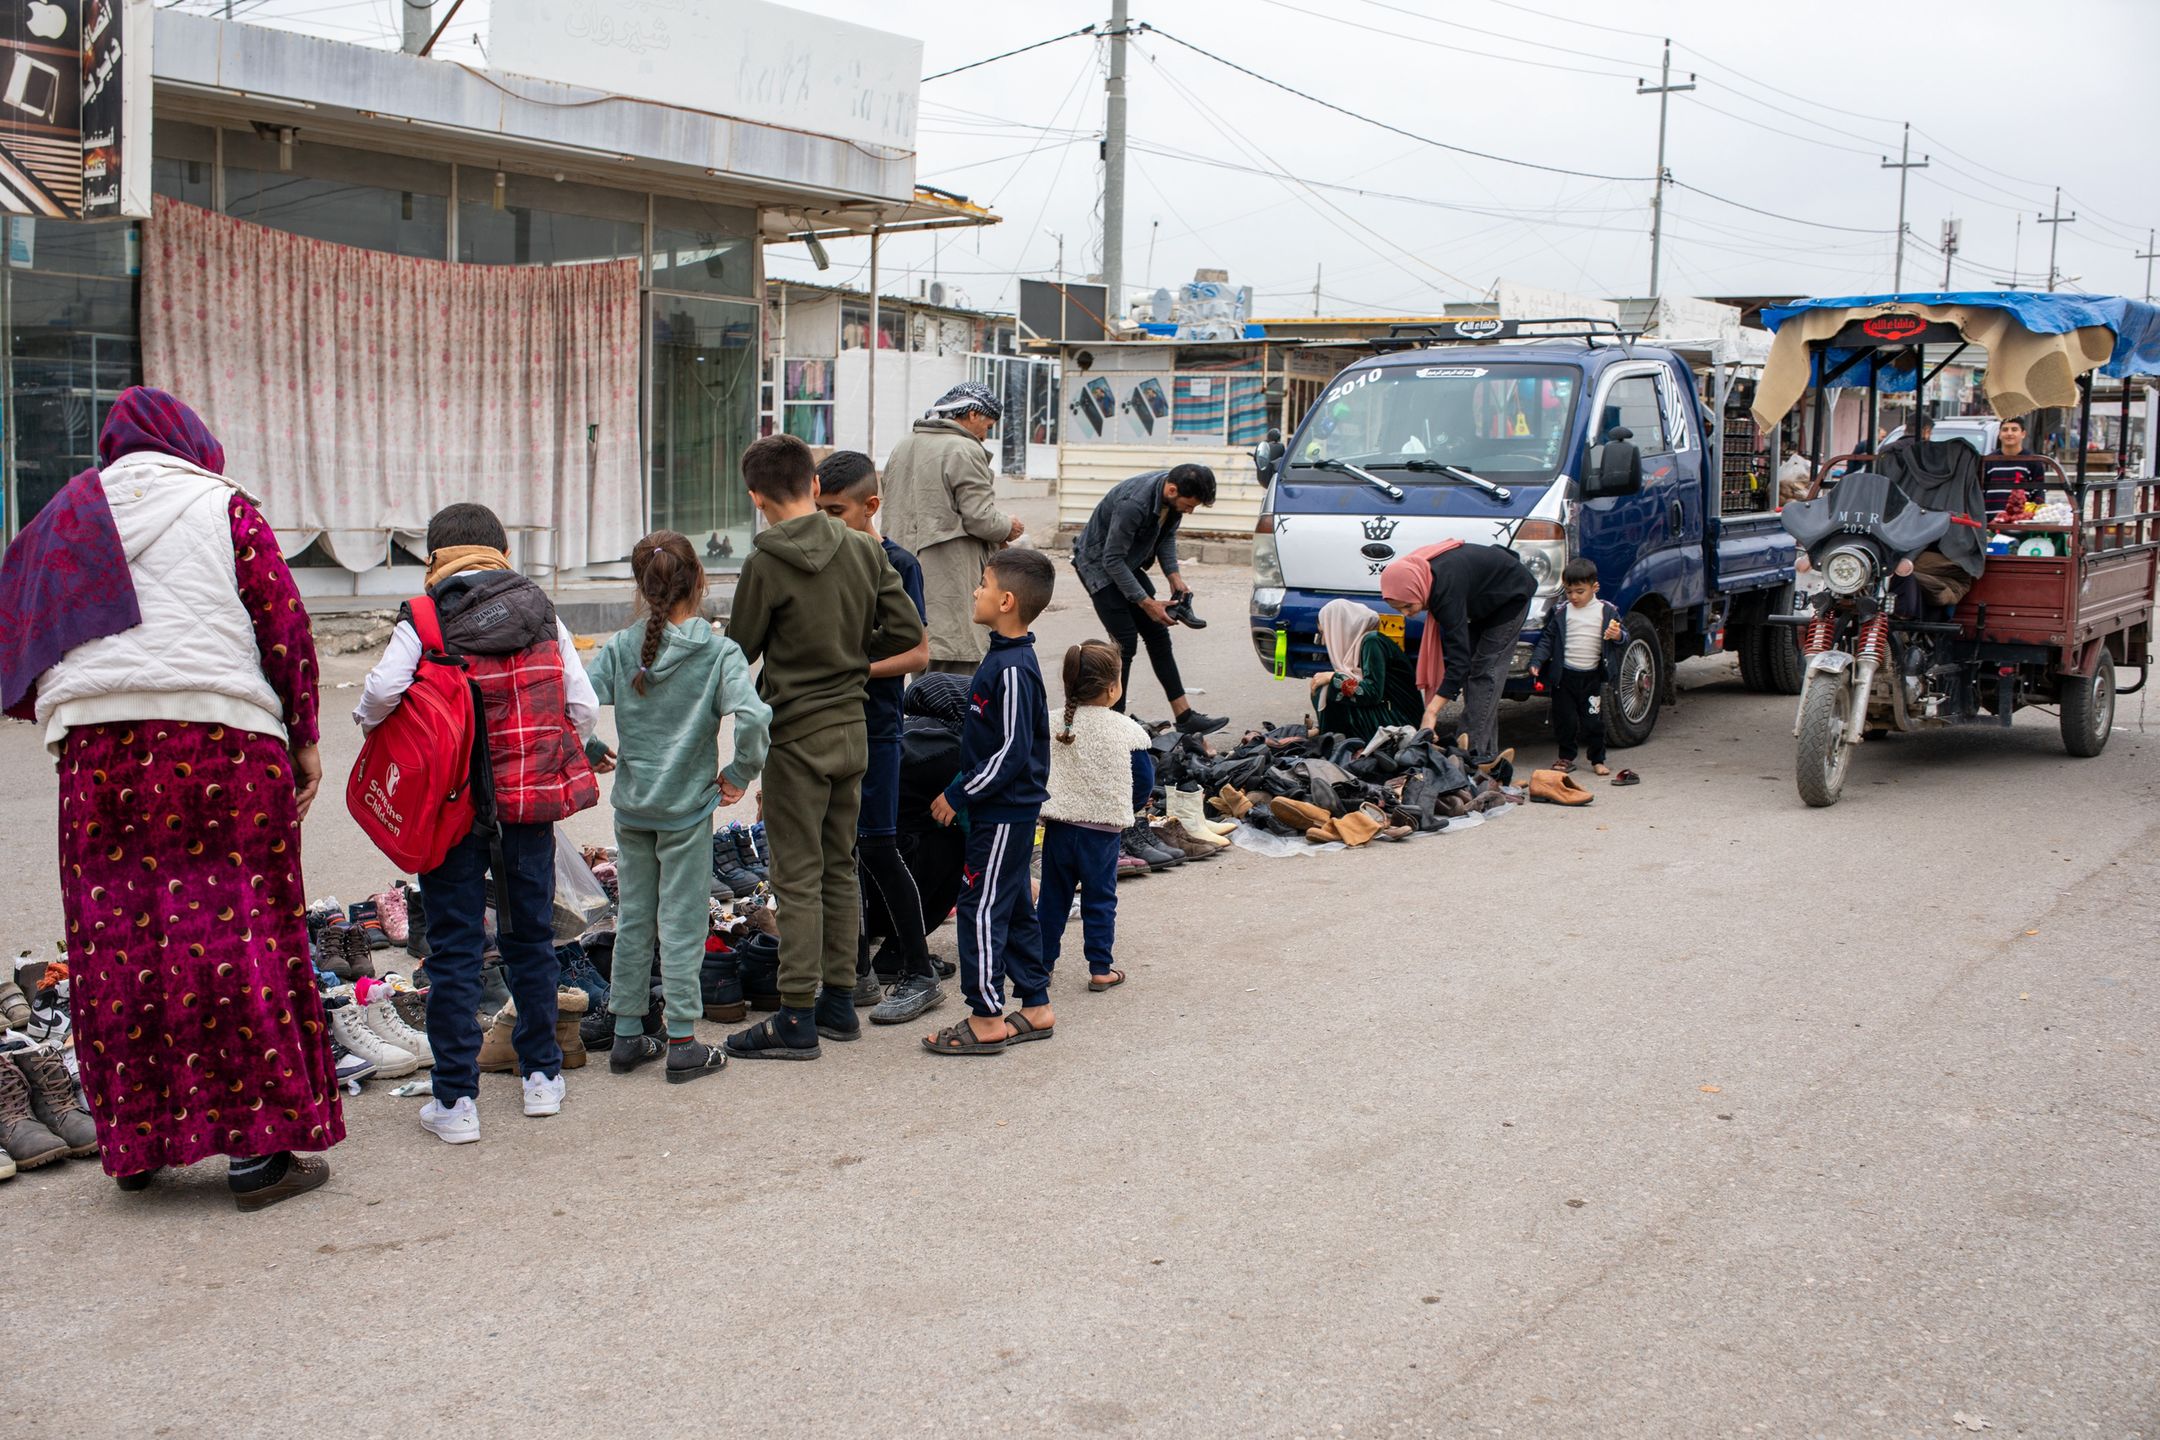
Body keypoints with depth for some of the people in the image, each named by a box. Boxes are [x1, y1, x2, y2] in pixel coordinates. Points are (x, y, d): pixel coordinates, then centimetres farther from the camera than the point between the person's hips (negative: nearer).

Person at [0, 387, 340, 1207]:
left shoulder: (70, 511, 14)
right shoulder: (223, 508, 6)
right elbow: (284, 624, 1)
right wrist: (304, 739, 7)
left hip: (96, 747, 3)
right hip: (222, 737, -3)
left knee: (115, 939, 7)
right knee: (234, 930, -1)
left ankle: (137, 1144, 15)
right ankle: (258, 1146, 1)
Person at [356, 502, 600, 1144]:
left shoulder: (423, 622, -7)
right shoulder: (544, 619, 4)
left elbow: (381, 691, -21)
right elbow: (584, 709, -1)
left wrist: (369, 726, 0)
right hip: (532, 802, 3)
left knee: (453, 947, 3)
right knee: (531, 935, 16)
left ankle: (455, 1100, 5)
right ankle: (542, 1076, 25)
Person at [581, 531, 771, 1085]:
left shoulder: (621, 648, -4)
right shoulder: (719, 653, -12)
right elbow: (753, 717, -26)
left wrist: (591, 753, 4)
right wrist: (739, 773, -11)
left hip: (631, 806, 3)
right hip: (687, 809, -3)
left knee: (632, 920, 15)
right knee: (682, 925, 5)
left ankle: (627, 1037, 23)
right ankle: (683, 1044, 11)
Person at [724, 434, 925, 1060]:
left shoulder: (765, 566, -15)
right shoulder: (864, 551, 0)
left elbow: (739, 650, -6)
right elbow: (907, 630, 1)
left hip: (797, 735, -6)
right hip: (852, 730, 6)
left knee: (798, 877, -1)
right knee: (840, 868, 14)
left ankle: (797, 1018, 3)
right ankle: (838, 1002, 22)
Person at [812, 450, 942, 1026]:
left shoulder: (896, 565, -9)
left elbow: (918, 654, -11)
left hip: (874, 726, -6)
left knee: (878, 848, -6)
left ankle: (919, 975, 5)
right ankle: (857, 972, 20)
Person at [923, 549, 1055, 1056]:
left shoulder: (1012, 670, -21)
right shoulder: (1006, 658, 10)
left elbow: (1012, 751, -24)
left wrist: (959, 795, -18)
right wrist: (962, 788, 19)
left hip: (1004, 814, -10)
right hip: (1007, 809, 10)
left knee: (982, 908, -4)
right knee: (1014, 908, 16)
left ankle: (986, 1018, 3)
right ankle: (1035, 1007, 24)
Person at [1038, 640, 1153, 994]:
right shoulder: (1126, 731, -10)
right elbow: (1144, 781, -2)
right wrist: (1124, 809, 16)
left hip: (1059, 825, 2)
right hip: (1104, 828, -2)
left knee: (1053, 896, 14)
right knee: (1100, 899, 9)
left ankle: (1042, 961, 21)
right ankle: (1101, 969, 11)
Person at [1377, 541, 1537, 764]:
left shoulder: (1447, 589, -42)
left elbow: (1459, 659, -45)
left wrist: (1431, 712, -50)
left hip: (1511, 595, -8)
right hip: (1485, 600, 8)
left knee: (1485, 669, -17)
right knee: (1474, 668, 2)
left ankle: (1478, 752, -21)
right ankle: (1487, 750, 3)